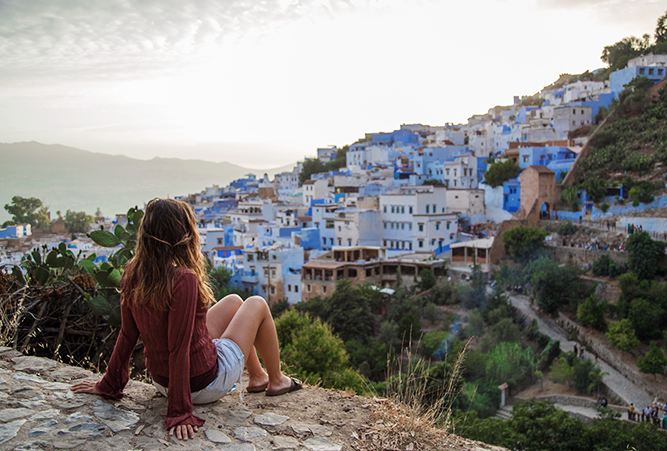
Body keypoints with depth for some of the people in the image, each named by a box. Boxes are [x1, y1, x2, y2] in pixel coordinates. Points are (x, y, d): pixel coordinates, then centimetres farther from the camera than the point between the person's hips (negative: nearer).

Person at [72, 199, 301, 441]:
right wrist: (179, 413, -24)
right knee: (257, 305, 12)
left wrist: (109, 385, 9)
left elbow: (127, 335, -2)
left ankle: (257, 377, 41)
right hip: (204, 383, -7)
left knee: (233, 302, 25)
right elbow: (179, 348, -30)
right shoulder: (183, 280, -32)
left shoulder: (132, 274, -8)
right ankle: (276, 380, 32)